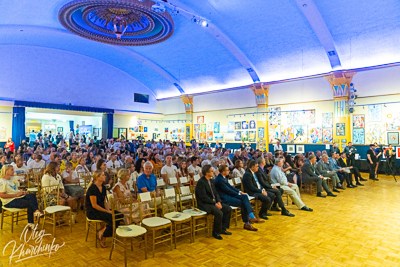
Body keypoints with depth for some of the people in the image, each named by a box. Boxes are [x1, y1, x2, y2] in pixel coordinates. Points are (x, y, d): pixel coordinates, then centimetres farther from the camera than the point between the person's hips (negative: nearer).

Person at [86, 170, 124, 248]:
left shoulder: (103, 187, 8)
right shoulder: (93, 188, -17)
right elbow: (94, 205, -19)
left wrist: (109, 210, -6)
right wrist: (107, 211, -18)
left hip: (102, 209, 8)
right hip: (93, 212, -8)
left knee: (120, 215, -12)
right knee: (113, 218, -28)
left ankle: (102, 232, -4)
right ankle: (102, 239, -8)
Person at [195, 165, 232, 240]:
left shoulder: (211, 181, 11)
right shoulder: (201, 182, -17)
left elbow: (215, 193, 13)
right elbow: (204, 197, -22)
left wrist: (218, 201, -5)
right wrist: (215, 204, -21)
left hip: (214, 202, 9)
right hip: (204, 204, -9)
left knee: (228, 209, -2)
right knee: (219, 213, -29)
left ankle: (223, 228, 10)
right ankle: (216, 232, -8)